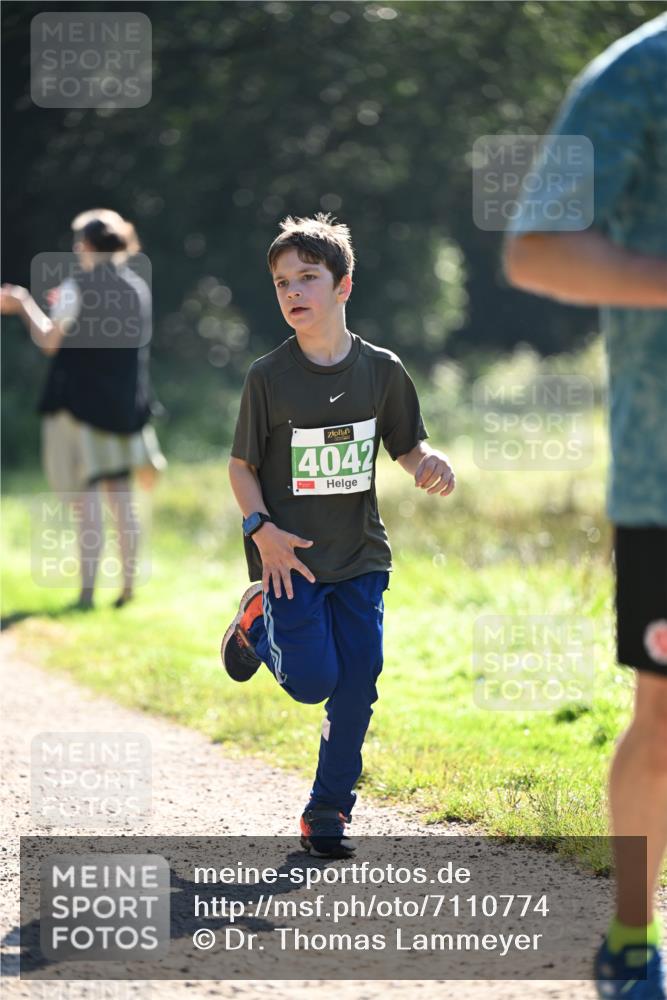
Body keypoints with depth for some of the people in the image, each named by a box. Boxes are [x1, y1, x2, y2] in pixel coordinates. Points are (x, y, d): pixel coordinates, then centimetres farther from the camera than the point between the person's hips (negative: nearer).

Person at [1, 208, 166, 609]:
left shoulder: (77, 290, -11)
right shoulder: (138, 289, 7)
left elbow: (50, 342, -9)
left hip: (80, 403, -6)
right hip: (124, 406, 6)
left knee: (86, 503, -5)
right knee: (122, 500, 11)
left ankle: (87, 592, -7)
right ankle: (128, 587, 10)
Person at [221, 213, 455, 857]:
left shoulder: (381, 370, 0)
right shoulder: (268, 377, -6)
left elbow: (408, 447, 10)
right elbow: (241, 465, 0)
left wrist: (431, 466, -13)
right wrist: (262, 529, -15)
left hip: (360, 556, 2)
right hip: (290, 556, -2)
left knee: (356, 687, -2)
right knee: (312, 682, -9)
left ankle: (328, 812, 11)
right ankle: (259, 619, 23)